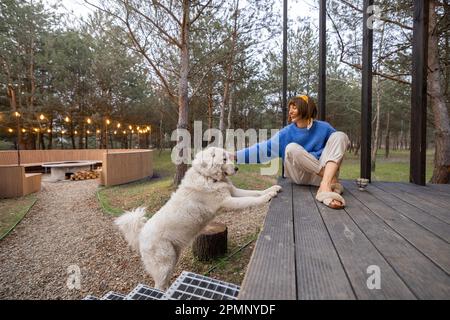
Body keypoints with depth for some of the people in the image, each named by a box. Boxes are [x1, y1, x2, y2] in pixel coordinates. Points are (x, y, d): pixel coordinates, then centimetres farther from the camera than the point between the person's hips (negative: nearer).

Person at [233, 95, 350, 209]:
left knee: (339, 136, -16)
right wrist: (235, 155, -16)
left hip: (323, 172, 1)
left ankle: (326, 185, -35)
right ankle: (332, 180, -23)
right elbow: (263, 148, -9)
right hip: (302, 176, -1)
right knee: (292, 148, -29)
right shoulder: (287, 132, -4)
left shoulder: (324, 128, -1)